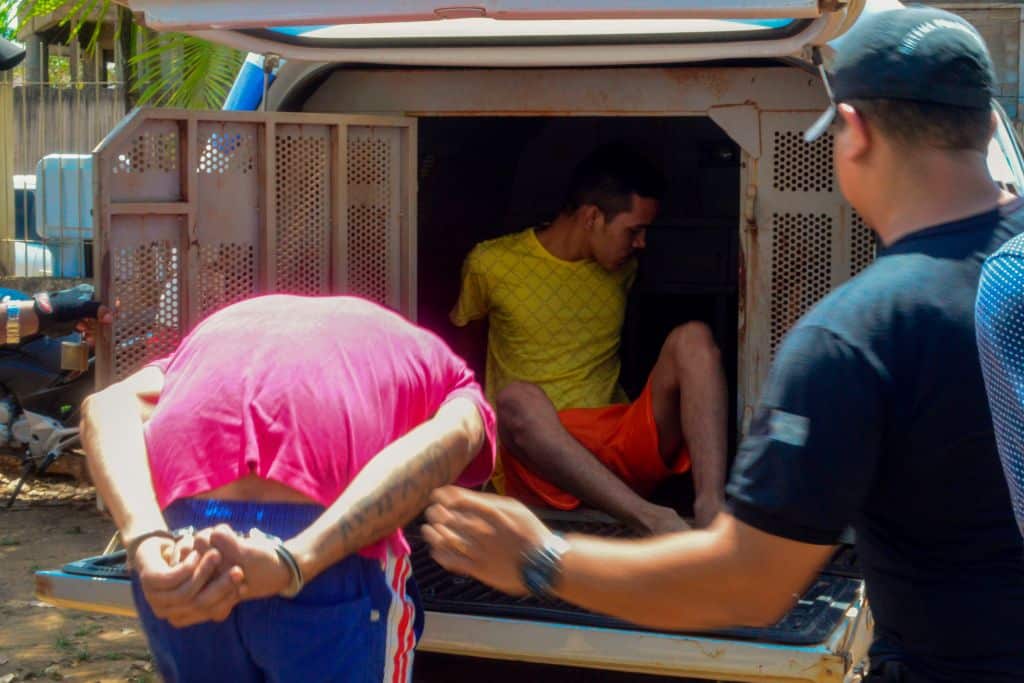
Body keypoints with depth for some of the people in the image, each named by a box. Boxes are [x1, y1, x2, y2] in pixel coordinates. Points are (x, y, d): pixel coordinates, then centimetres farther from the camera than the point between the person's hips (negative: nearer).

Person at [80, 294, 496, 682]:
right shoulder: (445, 373, 25)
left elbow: (109, 406, 10)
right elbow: (444, 442, -2)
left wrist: (147, 545, -6)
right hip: (334, 570, -3)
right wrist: (294, 562, -15)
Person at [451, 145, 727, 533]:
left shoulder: (623, 268, 14)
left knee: (692, 338, -18)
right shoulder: (492, 264, 2)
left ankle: (711, 507, -39)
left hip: (619, 453, 4)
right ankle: (653, 521, -51)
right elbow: (455, 338, 15)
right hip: (535, 464, -4)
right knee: (518, 398, -39)